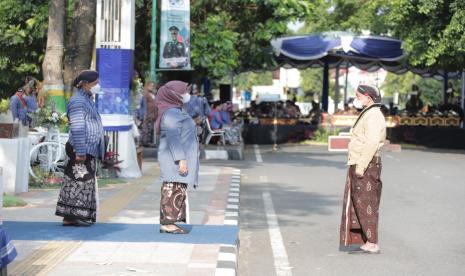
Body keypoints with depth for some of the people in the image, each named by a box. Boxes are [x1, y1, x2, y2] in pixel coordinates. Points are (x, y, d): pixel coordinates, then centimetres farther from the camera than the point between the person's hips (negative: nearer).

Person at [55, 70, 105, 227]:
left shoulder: (87, 100, 20)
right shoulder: (78, 101, -12)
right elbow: (77, 128, -19)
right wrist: (80, 151, -23)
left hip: (88, 150, 10)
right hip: (81, 150, -10)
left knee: (86, 182, 10)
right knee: (79, 182, -10)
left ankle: (70, 217, 13)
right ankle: (70, 217, -8)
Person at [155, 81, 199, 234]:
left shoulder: (176, 112, 17)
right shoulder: (172, 113, -14)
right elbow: (173, 138, -21)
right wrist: (181, 159, -25)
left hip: (178, 158, 10)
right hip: (176, 159, -10)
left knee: (177, 191, 10)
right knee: (174, 190, -10)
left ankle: (168, 222, 11)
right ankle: (167, 223, -8)